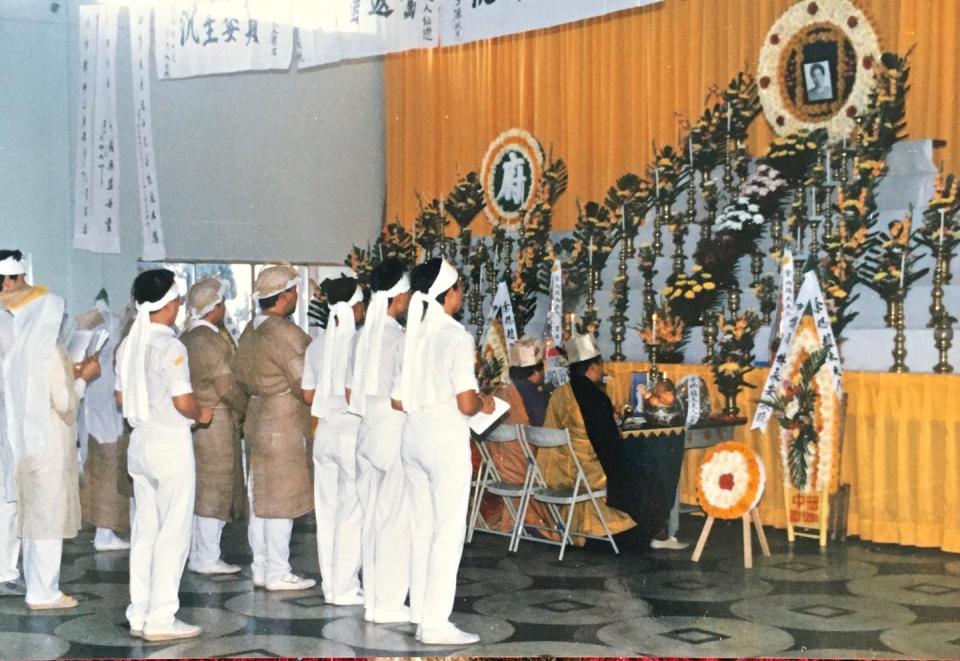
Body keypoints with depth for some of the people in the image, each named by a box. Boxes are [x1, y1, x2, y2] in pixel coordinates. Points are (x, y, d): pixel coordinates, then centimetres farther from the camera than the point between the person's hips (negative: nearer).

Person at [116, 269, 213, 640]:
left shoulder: (128, 344, 7)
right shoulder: (170, 346, -16)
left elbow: (121, 398, 13)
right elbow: (183, 402, -19)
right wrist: (201, 414, 0)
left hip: (140, 440, 8)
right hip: (170, 443, -8)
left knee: (144, 532, 13)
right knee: (172, 534, 0)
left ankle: (139, 615, 18)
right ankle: (160, 619, 3)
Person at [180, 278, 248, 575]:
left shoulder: (185, 340, 12)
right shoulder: (212, 341, -16)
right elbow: (228, 387, -16)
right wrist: (248, 409, -2)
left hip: (192, 422, 9)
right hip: (215, 423, -9)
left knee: (199, 492, 14)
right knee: (215, 490, -3)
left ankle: (197, 554, 20)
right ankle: (208, 558, 2)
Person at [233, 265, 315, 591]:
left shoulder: (250, 331, 10)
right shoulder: (285, 333, -18)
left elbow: (239, 372, 17)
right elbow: (305, 382, -17)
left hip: (258, 419, 9)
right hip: (285, 424, -9)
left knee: (260, 500, 13)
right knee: (281, 501, -2)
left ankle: (261, 568, 20)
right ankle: (278, 573, 3)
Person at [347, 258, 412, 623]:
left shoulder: (364, 335, 8)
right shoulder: (398, 337, -14)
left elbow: (351, 394, 11)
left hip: (367, 435, 7)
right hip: (394, 437, -7)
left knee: (372, 519, 12)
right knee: (395, 522, -1)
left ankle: (372, 599, 18)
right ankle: (388, 603, 3)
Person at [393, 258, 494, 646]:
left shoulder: (412, 335, 7)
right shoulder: (456, 337, -13)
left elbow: (397, 401, 8)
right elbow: (466, 404, -18)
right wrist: (484, 403, 3)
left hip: (413, 438, 7)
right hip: (446, 441, -7)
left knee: (422, 529, 13)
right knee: (448, 532, -1)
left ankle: (421, 616, 19)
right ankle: (436, 624, 0)